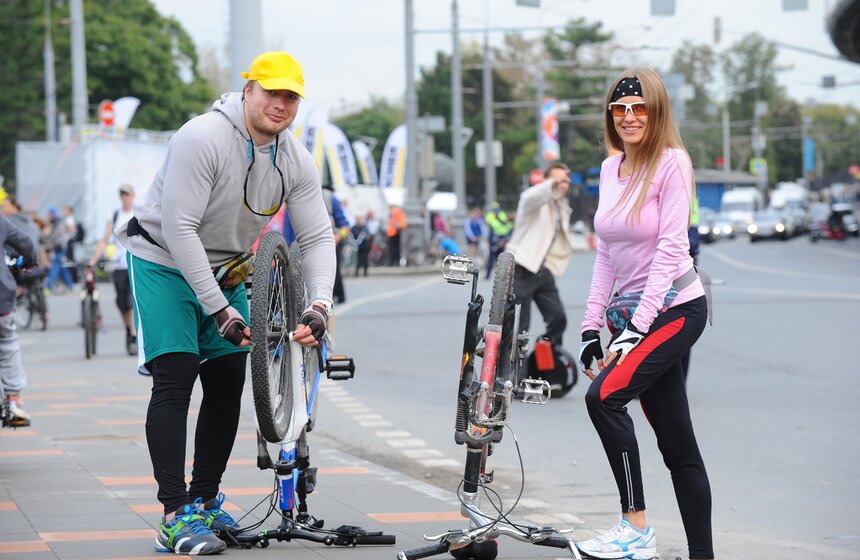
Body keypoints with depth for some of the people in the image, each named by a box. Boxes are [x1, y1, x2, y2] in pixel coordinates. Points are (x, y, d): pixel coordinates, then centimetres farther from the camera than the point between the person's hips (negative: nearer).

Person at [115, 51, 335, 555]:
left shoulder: (297, 162, -5)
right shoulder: (203, 139, -26)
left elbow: (318, 237, -6)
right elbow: (179, 228, -29)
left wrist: (319, 305, -24)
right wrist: (219, 308, -31)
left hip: (225, 270, 7)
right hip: (165, 263, -7)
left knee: (229, 384, 4)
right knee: (174, 379, -15)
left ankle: (206, 501, 20)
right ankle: (176, 518, -19)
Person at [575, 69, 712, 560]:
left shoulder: (672, 163, -10)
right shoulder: (611, 169, 10)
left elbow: (670, 248, -16)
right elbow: (606, 254, 14)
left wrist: (637, 326, -21)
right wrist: (591, 327, 8)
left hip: (675, 308, -7)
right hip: (631, 312, 7)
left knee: (605, 395, -24)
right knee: (678, 446, 6)